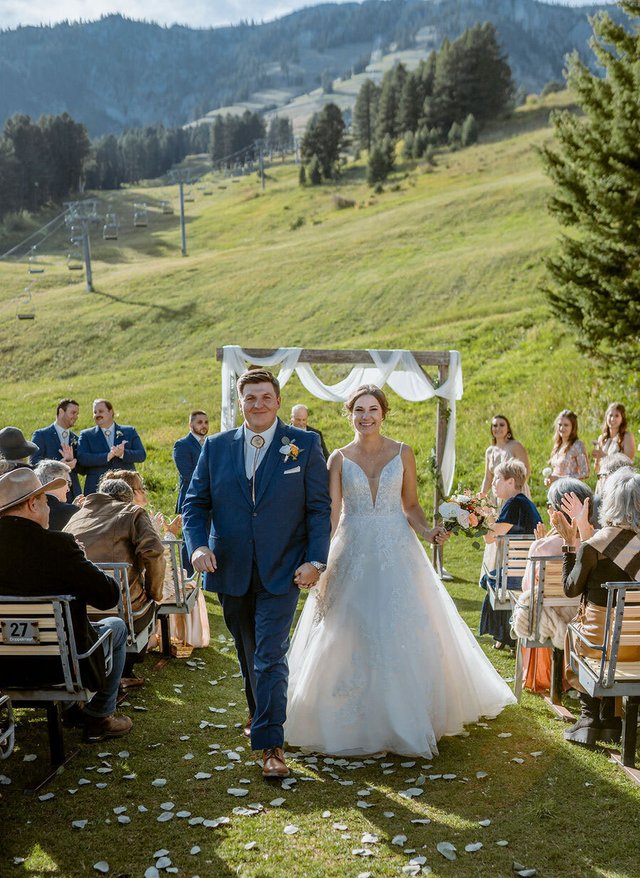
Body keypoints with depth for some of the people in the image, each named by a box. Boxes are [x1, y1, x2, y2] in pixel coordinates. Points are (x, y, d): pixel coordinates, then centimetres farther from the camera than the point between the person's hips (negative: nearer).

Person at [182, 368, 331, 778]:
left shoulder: (305, 445, -2)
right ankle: (261, 715, 41)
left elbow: (320, 508, -3)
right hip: (231, 573, 4)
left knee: (271, 657, -8)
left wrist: (316, 560, -12)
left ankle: (271, 744, -1)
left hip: (282, 574, -3)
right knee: (248, 655, 18)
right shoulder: (216, 447, 5)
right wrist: (198, 545, -11)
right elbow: (196, 503, 7)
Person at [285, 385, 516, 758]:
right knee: (352, 639, 3)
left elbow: (412, 507, 8)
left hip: (397, 552, 0)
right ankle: (357, 720, 16)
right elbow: (331, 513, -2)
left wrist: (428, 531, -11)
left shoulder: (403, 454, 4)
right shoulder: (340, 458, 3)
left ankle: (405, 719, 13)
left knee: (405, 636, -1)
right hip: (353, 555, 0)